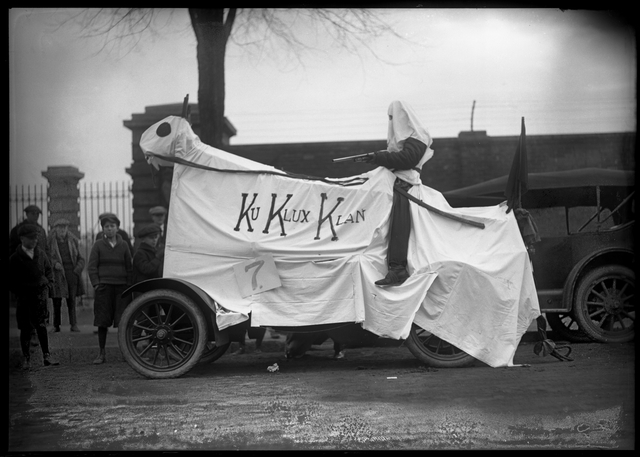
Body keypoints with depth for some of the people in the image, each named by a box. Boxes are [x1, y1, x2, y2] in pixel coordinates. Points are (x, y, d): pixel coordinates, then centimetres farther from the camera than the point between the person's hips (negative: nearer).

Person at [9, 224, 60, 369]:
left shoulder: (40, 253, 5)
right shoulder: (15, 258, -5)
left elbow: (49, 269, 19)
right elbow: (11, 281, 0)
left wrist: (48, 284, 7)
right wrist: (19, 292, -6)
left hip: (40, 295, 2)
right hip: (24, 297, -2)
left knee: (41, 326, 0)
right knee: (25, 329, 4)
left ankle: (46, 356, 4)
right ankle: (26, 358, 12)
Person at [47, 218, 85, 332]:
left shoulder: (73, 241, 11)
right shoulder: (51, 242, 3)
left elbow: (81, 259, 15)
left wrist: (77, 270, 0)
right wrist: (54, 263, -14)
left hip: (71, 274, 2)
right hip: (57, 275, -2)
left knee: (72, 301, -1)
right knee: (57, 302, -3)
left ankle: (73, 324, 2)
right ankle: (56, 326, 4)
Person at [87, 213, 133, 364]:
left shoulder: (123, 245, 9)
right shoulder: (98, 245, 5)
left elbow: (129, 267, 10)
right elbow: (91, 267, 3)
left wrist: (129, 285, 1)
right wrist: (96, 284, -6)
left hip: (121, 286, 1)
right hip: (104, 287, -1)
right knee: (102, 321, 1)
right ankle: (102, 353, 9)